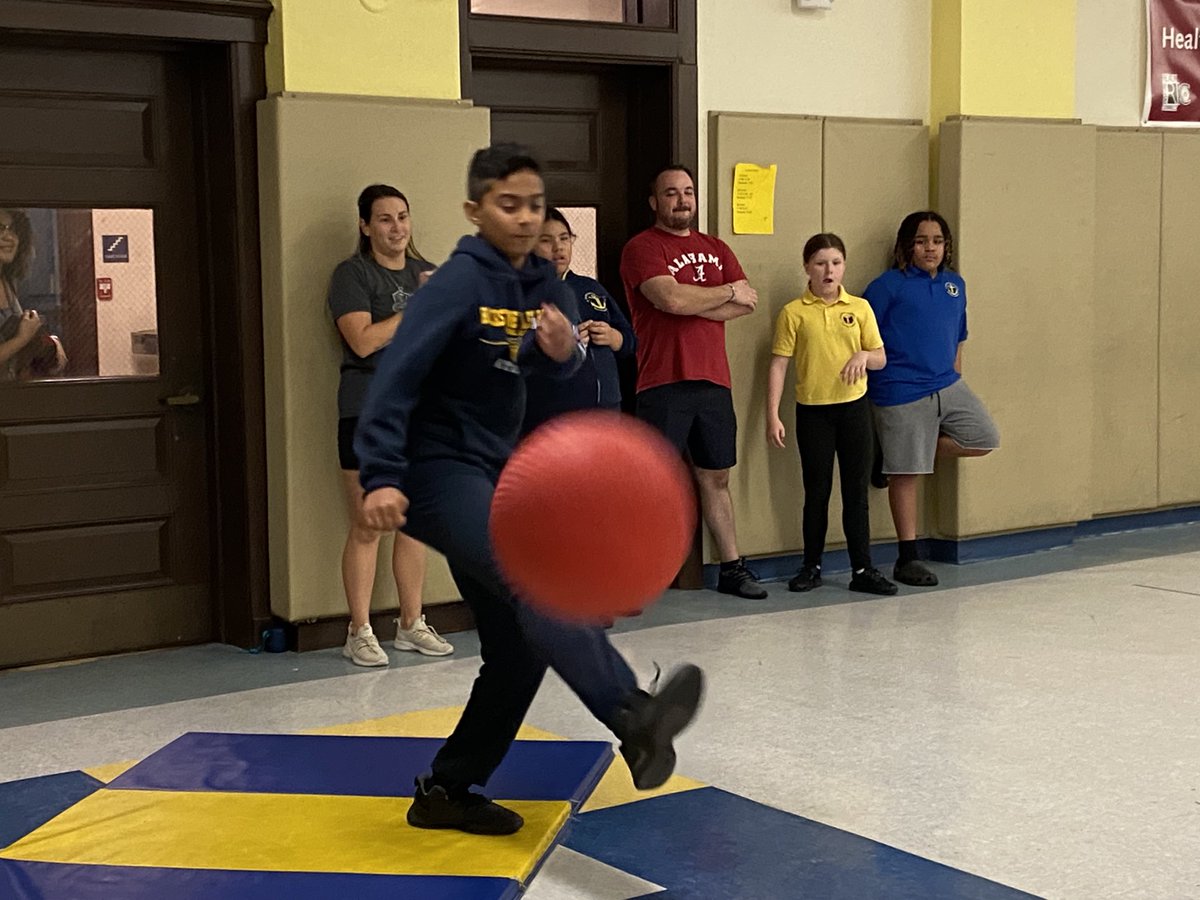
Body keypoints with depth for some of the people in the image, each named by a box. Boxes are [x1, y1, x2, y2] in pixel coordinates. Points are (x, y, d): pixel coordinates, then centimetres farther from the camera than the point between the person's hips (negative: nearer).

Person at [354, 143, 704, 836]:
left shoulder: (543, 284, 8)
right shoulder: (461, 281, -14)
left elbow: (557, 363, -8)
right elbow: (397, 376, -22)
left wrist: (563, 349, -32)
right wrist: (382, 478, -33)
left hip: (493, 475, 9)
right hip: (439, 472, -9)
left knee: (519, 651, 7)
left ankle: (446, 792, 19)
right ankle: (635, 719, -48)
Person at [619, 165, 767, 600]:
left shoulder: (716, 248, 17)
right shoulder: (642, 247, -3)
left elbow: (748, 303, 6)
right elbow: (671, 299, -19)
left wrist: (694, 303, -8)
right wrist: (727, 293, -4)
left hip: (714, 382, 6)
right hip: (663, 385, -6)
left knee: (715, 478, 14)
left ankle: (731, 567, 22)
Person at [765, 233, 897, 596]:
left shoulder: (860, 308, 3)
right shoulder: (793, 313, -3)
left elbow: (881, 359, 8)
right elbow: (778, 365, -4)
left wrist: (864, 355, -15)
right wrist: (772, 415, -10)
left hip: (853, 407, 2)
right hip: (812, 411, -2)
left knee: (856, 492, 5)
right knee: (816, 492, 7)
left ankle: (862, 569, 11)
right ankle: (811, 566, 19)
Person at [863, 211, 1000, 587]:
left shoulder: (955, 285, 12)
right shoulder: (888, 285, -6)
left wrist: (955, 379, 18)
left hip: (948, 387, 6)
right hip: (902, 394, -6)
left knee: (984, 439, 1)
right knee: (906, 475, -1)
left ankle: (900, 455, 13)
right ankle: (907, 559, 10)